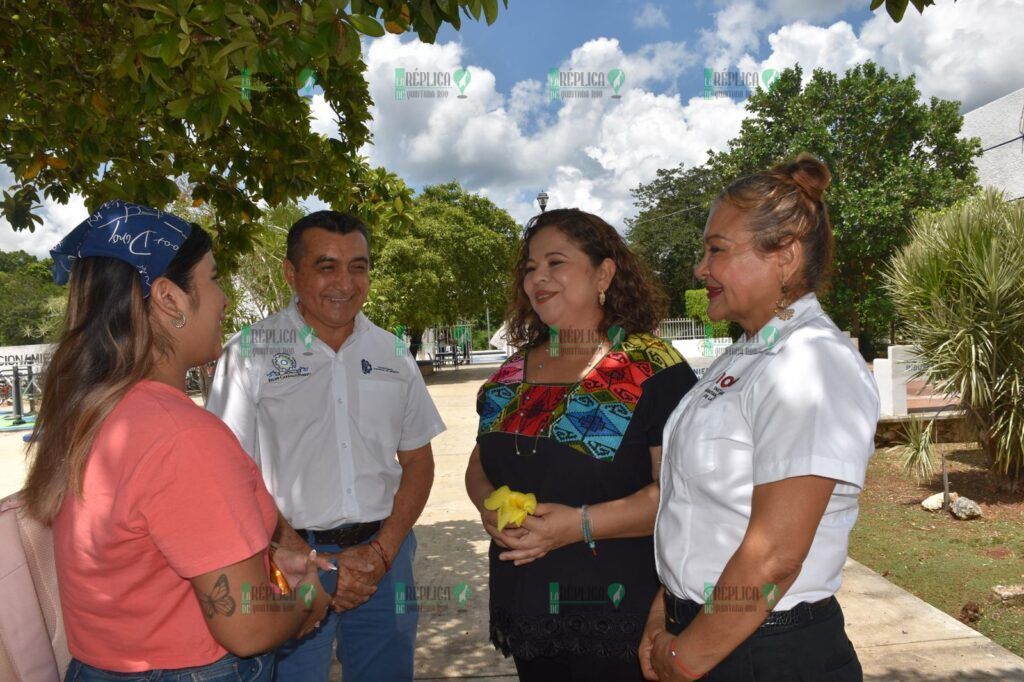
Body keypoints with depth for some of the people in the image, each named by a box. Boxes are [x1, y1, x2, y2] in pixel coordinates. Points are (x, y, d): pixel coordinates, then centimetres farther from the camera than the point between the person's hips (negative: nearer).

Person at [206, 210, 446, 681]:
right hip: (288, 556, -3)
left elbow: (418, 461, 7)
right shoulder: (250, 352, -6)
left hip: (383, 552, 3)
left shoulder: (393, 354, 4)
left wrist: (382, 551, -6)